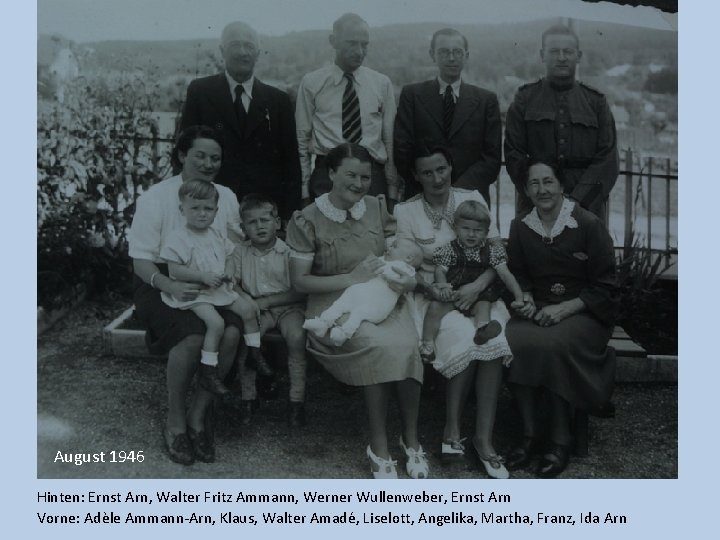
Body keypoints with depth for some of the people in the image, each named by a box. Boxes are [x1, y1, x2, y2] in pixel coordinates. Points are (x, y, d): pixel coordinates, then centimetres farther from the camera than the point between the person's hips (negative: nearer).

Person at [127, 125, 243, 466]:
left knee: (231, 333, -28)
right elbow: (140, 260, -9)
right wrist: (171, 286, -28)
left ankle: (199, 414, -10)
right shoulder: (156, 197, -5)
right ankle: (175, 422, -12)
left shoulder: (226, 197, 8)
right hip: (164, 285, -3)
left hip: (211, 286, 4)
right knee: (193, 336, -33)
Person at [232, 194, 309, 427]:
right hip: (255, 306, 2)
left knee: (297, 336, -30)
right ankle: (248, 397, -10)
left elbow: (299, 292, -10)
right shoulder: (241, 252, 5)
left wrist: (265, 302, -15)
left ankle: (297, 399, -17)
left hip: (287, 305, -2)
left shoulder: (288, 252, -6)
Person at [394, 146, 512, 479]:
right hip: (433, 296, -2)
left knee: (493, 338, -29)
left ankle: (484, 439, -23)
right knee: (465, 337, -32)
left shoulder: (472, 199, 7)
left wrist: (478, 285, -16)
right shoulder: (405, 211, 3)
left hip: (477, 292, 2)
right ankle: (452, 429, -16)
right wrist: (433, 289, -21)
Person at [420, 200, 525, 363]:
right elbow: (440, 271, -7)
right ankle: (427, 344, -24)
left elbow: (506, 275, -7)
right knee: (435, 307, -23)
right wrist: (443, 284, -31)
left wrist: (519, 297, -19)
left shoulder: (492, 250, -1)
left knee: (483, 306, -26)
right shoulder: (449, 249, -1)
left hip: (478, 294, 2)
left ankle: (482, 328, -49)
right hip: (452, 292, -2)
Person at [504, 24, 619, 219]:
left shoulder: (596, 102, 12)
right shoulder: (524, 99, 10)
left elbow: (607, 159, 4)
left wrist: (577, 200, -10)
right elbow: (514, 156, 2)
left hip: (587, 206, 1)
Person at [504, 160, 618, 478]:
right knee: (512, 339, -30)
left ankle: (560, 441, -21)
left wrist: (565, 308, -16)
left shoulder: (589, 225, -5)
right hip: (539, 309, 4)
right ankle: (529, 434, -21)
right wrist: (526, 297, -2)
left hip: (584, 312, -3)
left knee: (553, 344, -35)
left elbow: (605, 288, -5)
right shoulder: (521, 228, 9)